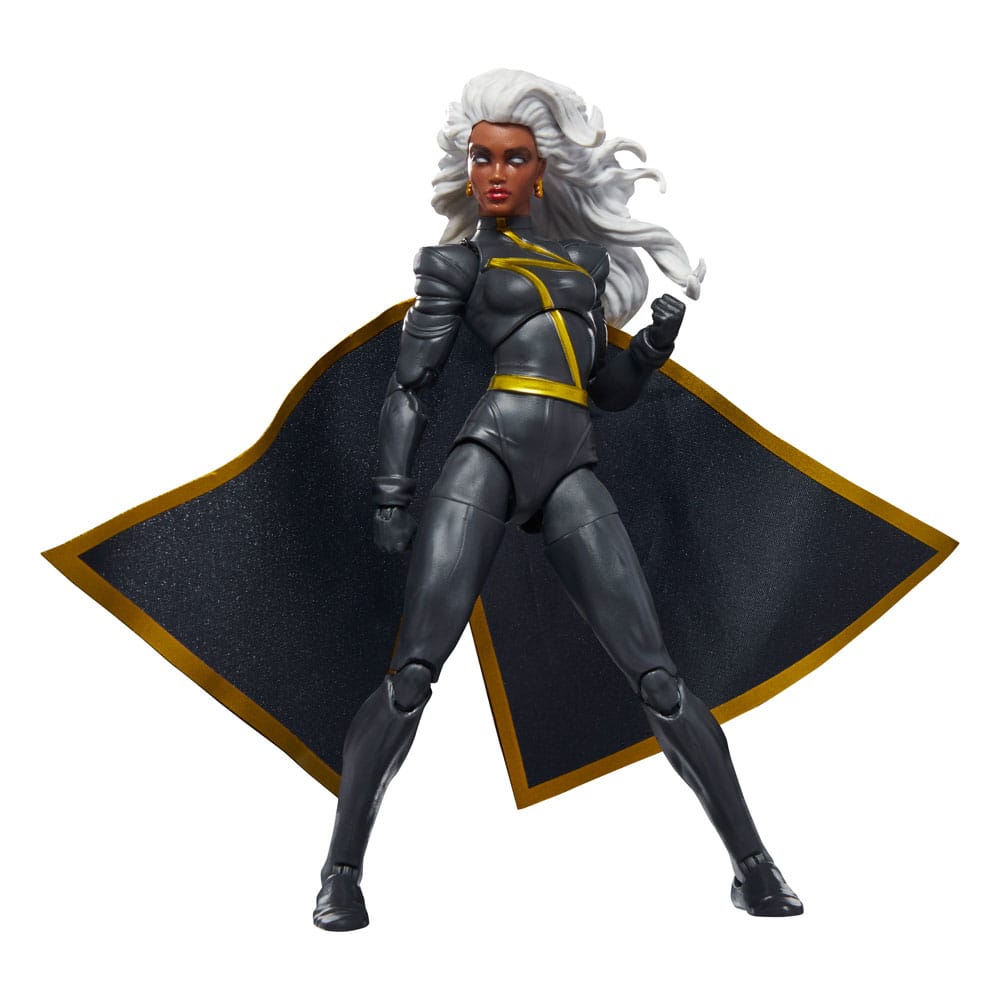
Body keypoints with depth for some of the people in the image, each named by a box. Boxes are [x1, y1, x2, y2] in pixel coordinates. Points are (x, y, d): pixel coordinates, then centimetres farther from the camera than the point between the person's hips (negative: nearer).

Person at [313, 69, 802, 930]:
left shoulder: (584, 258, 25)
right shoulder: (457, 260, 13)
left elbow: (613, 388, 26)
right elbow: (409, 386, 6)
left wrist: (662, 333, 7)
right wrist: (392, 495, -4)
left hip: (571, 473, 3)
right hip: (489, 454, -3)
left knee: (657, 674, -4)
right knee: (415, 668, -12)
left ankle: (754, 866, 3)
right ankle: (342, 869, 0)